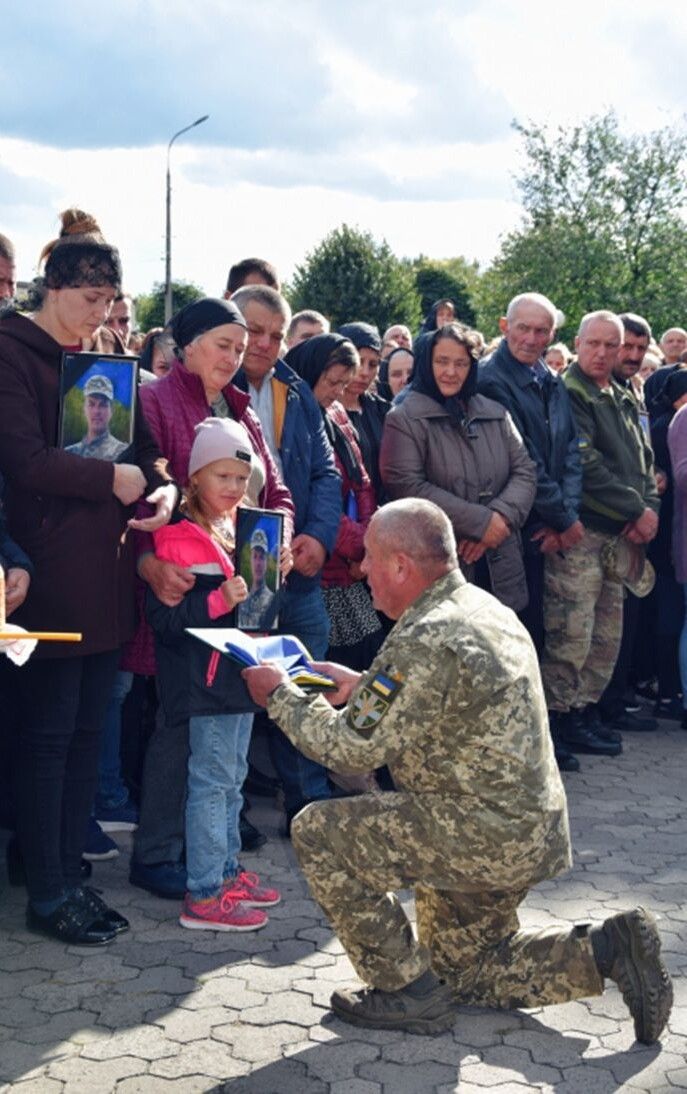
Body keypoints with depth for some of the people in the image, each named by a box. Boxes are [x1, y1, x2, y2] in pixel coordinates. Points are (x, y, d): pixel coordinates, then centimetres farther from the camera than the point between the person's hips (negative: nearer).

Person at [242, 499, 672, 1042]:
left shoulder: (424, 641, -23)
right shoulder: (486, 609, 8)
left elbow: (351, 748, -17)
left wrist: (282, 694, -3)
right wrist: (361, 687, 19)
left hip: (480, 838, -10)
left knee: (318, 832, -4)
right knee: (465, 967, 25)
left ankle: (407, 990, 3)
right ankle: (606, 950, 12)